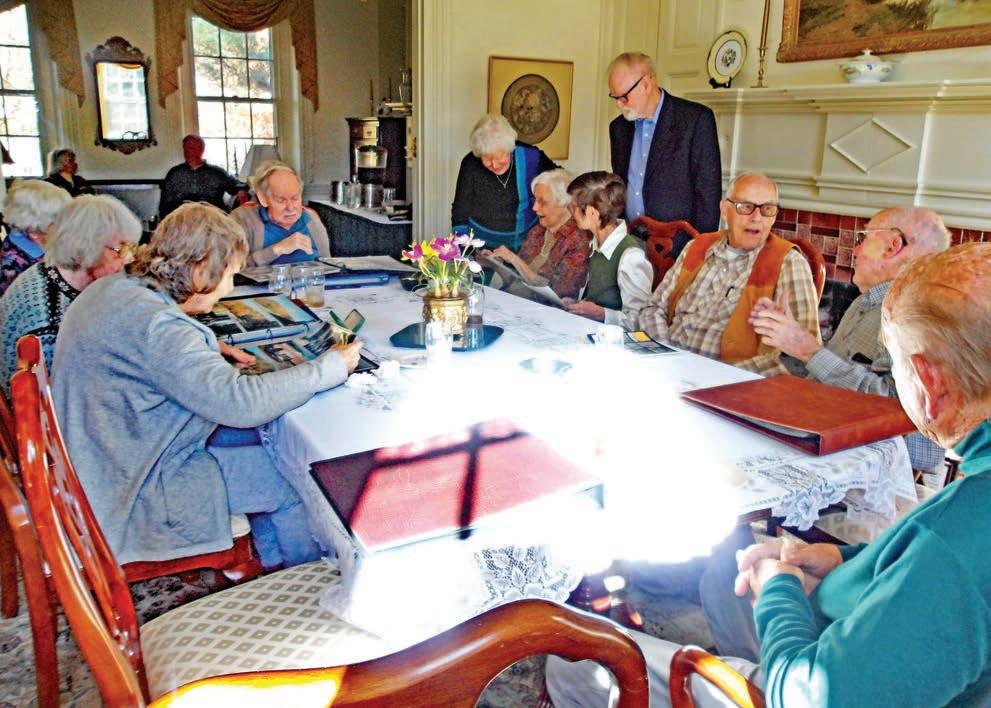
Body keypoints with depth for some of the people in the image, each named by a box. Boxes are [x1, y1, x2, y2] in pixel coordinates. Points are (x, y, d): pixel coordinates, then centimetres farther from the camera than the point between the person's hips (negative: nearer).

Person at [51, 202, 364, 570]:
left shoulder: (109, 289, 1)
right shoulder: (156, 325, -30)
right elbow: (241, 403, -35)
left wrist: (209, 356, 6)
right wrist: (332, 365, -24)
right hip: (132, 494, -10)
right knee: (290, 480, -5)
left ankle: (274, 562, 25)